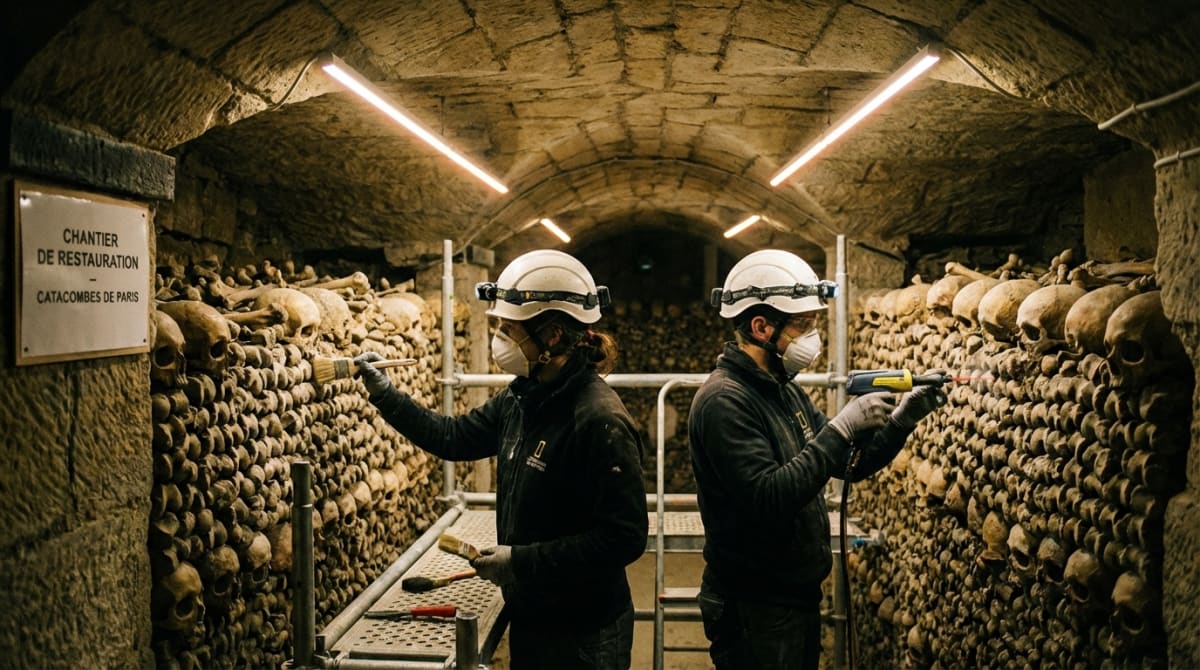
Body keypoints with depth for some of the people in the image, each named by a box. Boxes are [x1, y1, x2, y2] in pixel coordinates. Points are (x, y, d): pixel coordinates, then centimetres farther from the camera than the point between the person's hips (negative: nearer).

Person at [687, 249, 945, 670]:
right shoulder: (724, 401, -20)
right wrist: (841, 427, -27)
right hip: (754, 610, -9)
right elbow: (769, 499, -30)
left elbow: (853, 465, 13)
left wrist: (901, 421, -4)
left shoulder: (786, 391, 9)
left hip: (799, 596, 9)